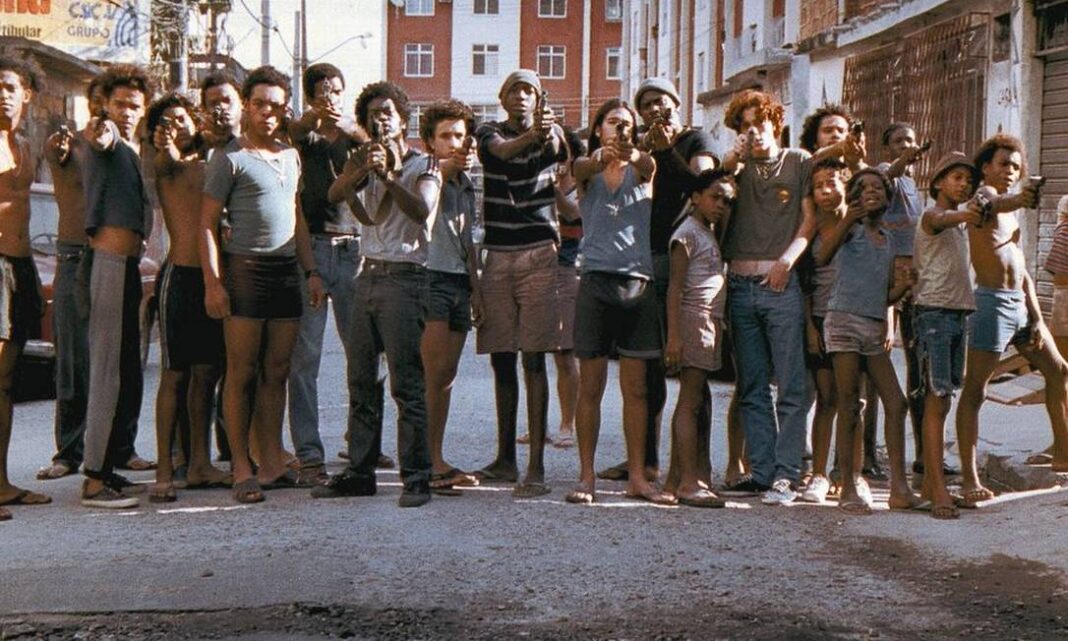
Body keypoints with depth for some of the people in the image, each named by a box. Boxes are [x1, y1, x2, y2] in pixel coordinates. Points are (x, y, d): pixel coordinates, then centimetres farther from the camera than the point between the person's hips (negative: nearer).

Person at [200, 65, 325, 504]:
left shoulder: (290, 156, 18)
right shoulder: (229, 158, -1)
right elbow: (207, 224, -5)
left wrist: (311, 271, 16)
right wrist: (212, 282, -13)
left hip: (286, 271, 6)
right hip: (245, 269, -6)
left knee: (277, 372, 7)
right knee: (242, 372, -3)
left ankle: (272, 464, 13)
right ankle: (241, 468, 1)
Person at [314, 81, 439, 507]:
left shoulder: (423, 166, 2)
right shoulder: (365, 162, 16)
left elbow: (421, 211, -17)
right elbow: (334, 194, -3)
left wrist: (388, 176, -29)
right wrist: (361, 171, -21)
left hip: (404, 277, -6)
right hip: (368, 275, 6)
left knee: (406, 384, -9)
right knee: (360, 382, 7)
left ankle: (416, 477, -6)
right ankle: (359, 471, 14)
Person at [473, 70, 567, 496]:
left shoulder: (549, 134, 6)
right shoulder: (490, 133, 10)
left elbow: (560, 155, -18)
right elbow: (501, 151, -14)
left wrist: (549, 133, -42)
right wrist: (531, 134, -35)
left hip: (538, 255, -3)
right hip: (497, 255, 3)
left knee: (533, 359, -9)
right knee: (501, 359, 8)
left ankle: (536, 466, -10)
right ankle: (506, 458, 19)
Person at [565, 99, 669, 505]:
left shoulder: (640, 169, 11)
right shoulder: (588, 170, 9)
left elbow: (649, 164, -13)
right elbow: (580, 168, -15)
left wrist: (631, 153, -36)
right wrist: (601, 157, -38)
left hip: (637, 282, 1)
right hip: (596, 280, -1)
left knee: (635, 388, 4)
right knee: (590, 386, 0)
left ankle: (637, 477, 10)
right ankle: (586, 476, 6)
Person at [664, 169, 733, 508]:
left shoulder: (710, 233, 20)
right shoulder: (688, 232, -7)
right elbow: (675, 286, -13)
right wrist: (673, 335, -19)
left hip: (710, 321, 9)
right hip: (693, 318, -9)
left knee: (690, 400, 8)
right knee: (690, 401, -10)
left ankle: (680, 476, 11)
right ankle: (689, 482, -11)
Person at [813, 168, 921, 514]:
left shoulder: (888, 239, 19)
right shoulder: (852, 228, 1)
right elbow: (822, 257, -19)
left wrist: (903, 286, 1)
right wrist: (848, 218, -28)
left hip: (875, 326, 6)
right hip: (845, 320, -6)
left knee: (896, 402, 0)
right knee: (849, 408, -4)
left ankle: (899, 487, 5)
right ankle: (848, 489, 2)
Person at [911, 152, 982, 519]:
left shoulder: (961, 216, 16)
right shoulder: (932, 215, -9)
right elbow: (940, 221, -34)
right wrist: (963, 216, -54)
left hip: (960, 313, 8)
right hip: (934, 312, -8)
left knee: (942, 400, 8)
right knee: (936, 400, -13)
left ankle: (929, 482, 12)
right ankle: (938, 489, -16)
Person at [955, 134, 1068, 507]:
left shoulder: (1010, 212, 21)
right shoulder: (985, 195, -6)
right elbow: (993, 204, -34)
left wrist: (1036, 317, 13)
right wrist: (1018, 200, -57)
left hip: (1020, 303, 10)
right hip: (993, 302, -10)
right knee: (974, 391, -9)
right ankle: (969, 478, -11)